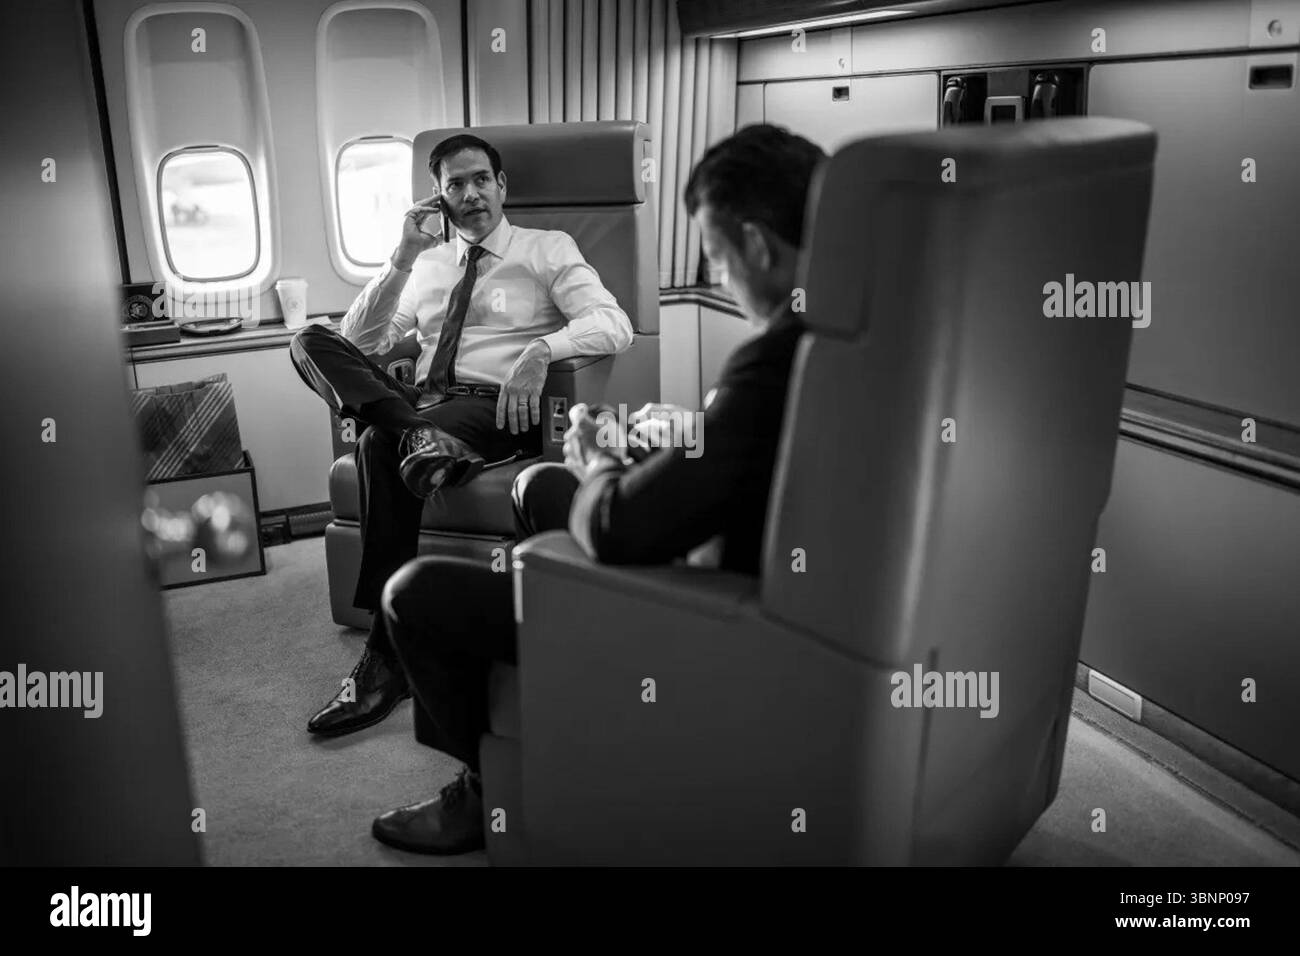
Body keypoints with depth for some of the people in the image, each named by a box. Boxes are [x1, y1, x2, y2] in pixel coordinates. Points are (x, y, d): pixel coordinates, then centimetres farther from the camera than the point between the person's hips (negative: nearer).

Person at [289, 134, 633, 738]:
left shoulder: (548, 249, 13)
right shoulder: (428, 264, 25)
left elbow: (614, 325, -4)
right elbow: (358, 343, 15)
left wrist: (541, 350, -24)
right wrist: (404, 256, 4)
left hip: (494, 409, -4)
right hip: (419, 403, 5)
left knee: (380, 445, -33)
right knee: (312, 343, -16)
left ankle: (387, 660, -27)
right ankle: (419, 439, -39)